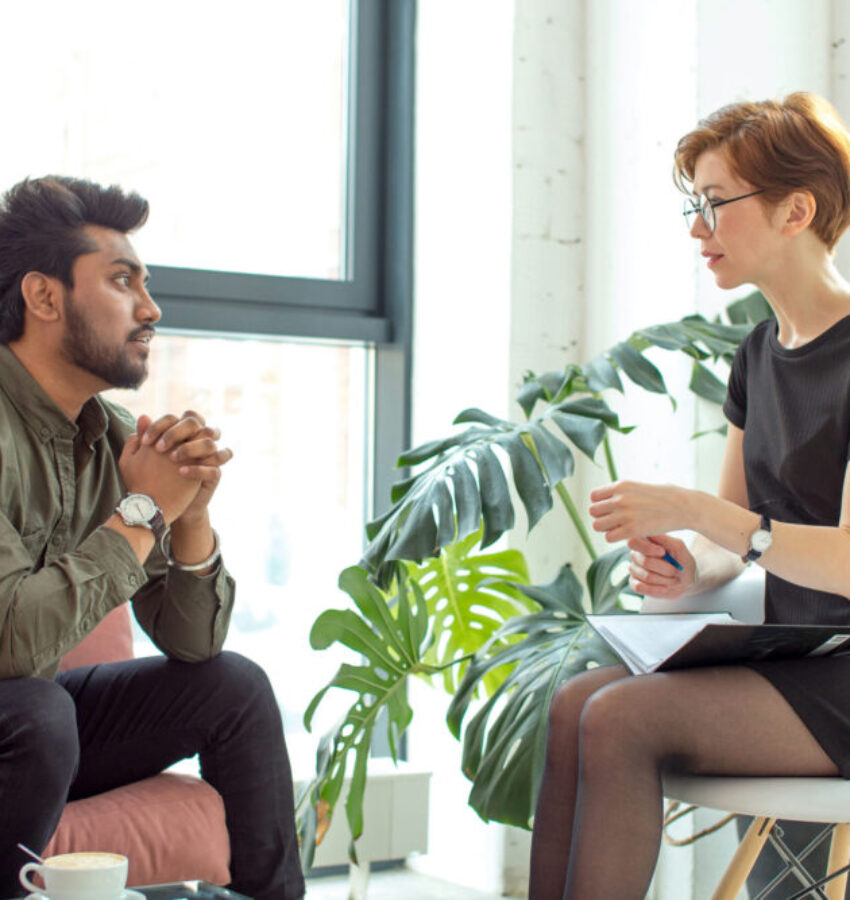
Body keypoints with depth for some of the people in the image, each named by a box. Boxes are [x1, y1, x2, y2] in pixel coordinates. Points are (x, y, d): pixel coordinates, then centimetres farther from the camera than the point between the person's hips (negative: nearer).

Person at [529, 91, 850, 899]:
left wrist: (694, 511, -25)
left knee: (622, 719, -25)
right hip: (785, 662, 7)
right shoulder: (759, 352, 13)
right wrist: (686, 567, -7)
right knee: (572, 703, -16)